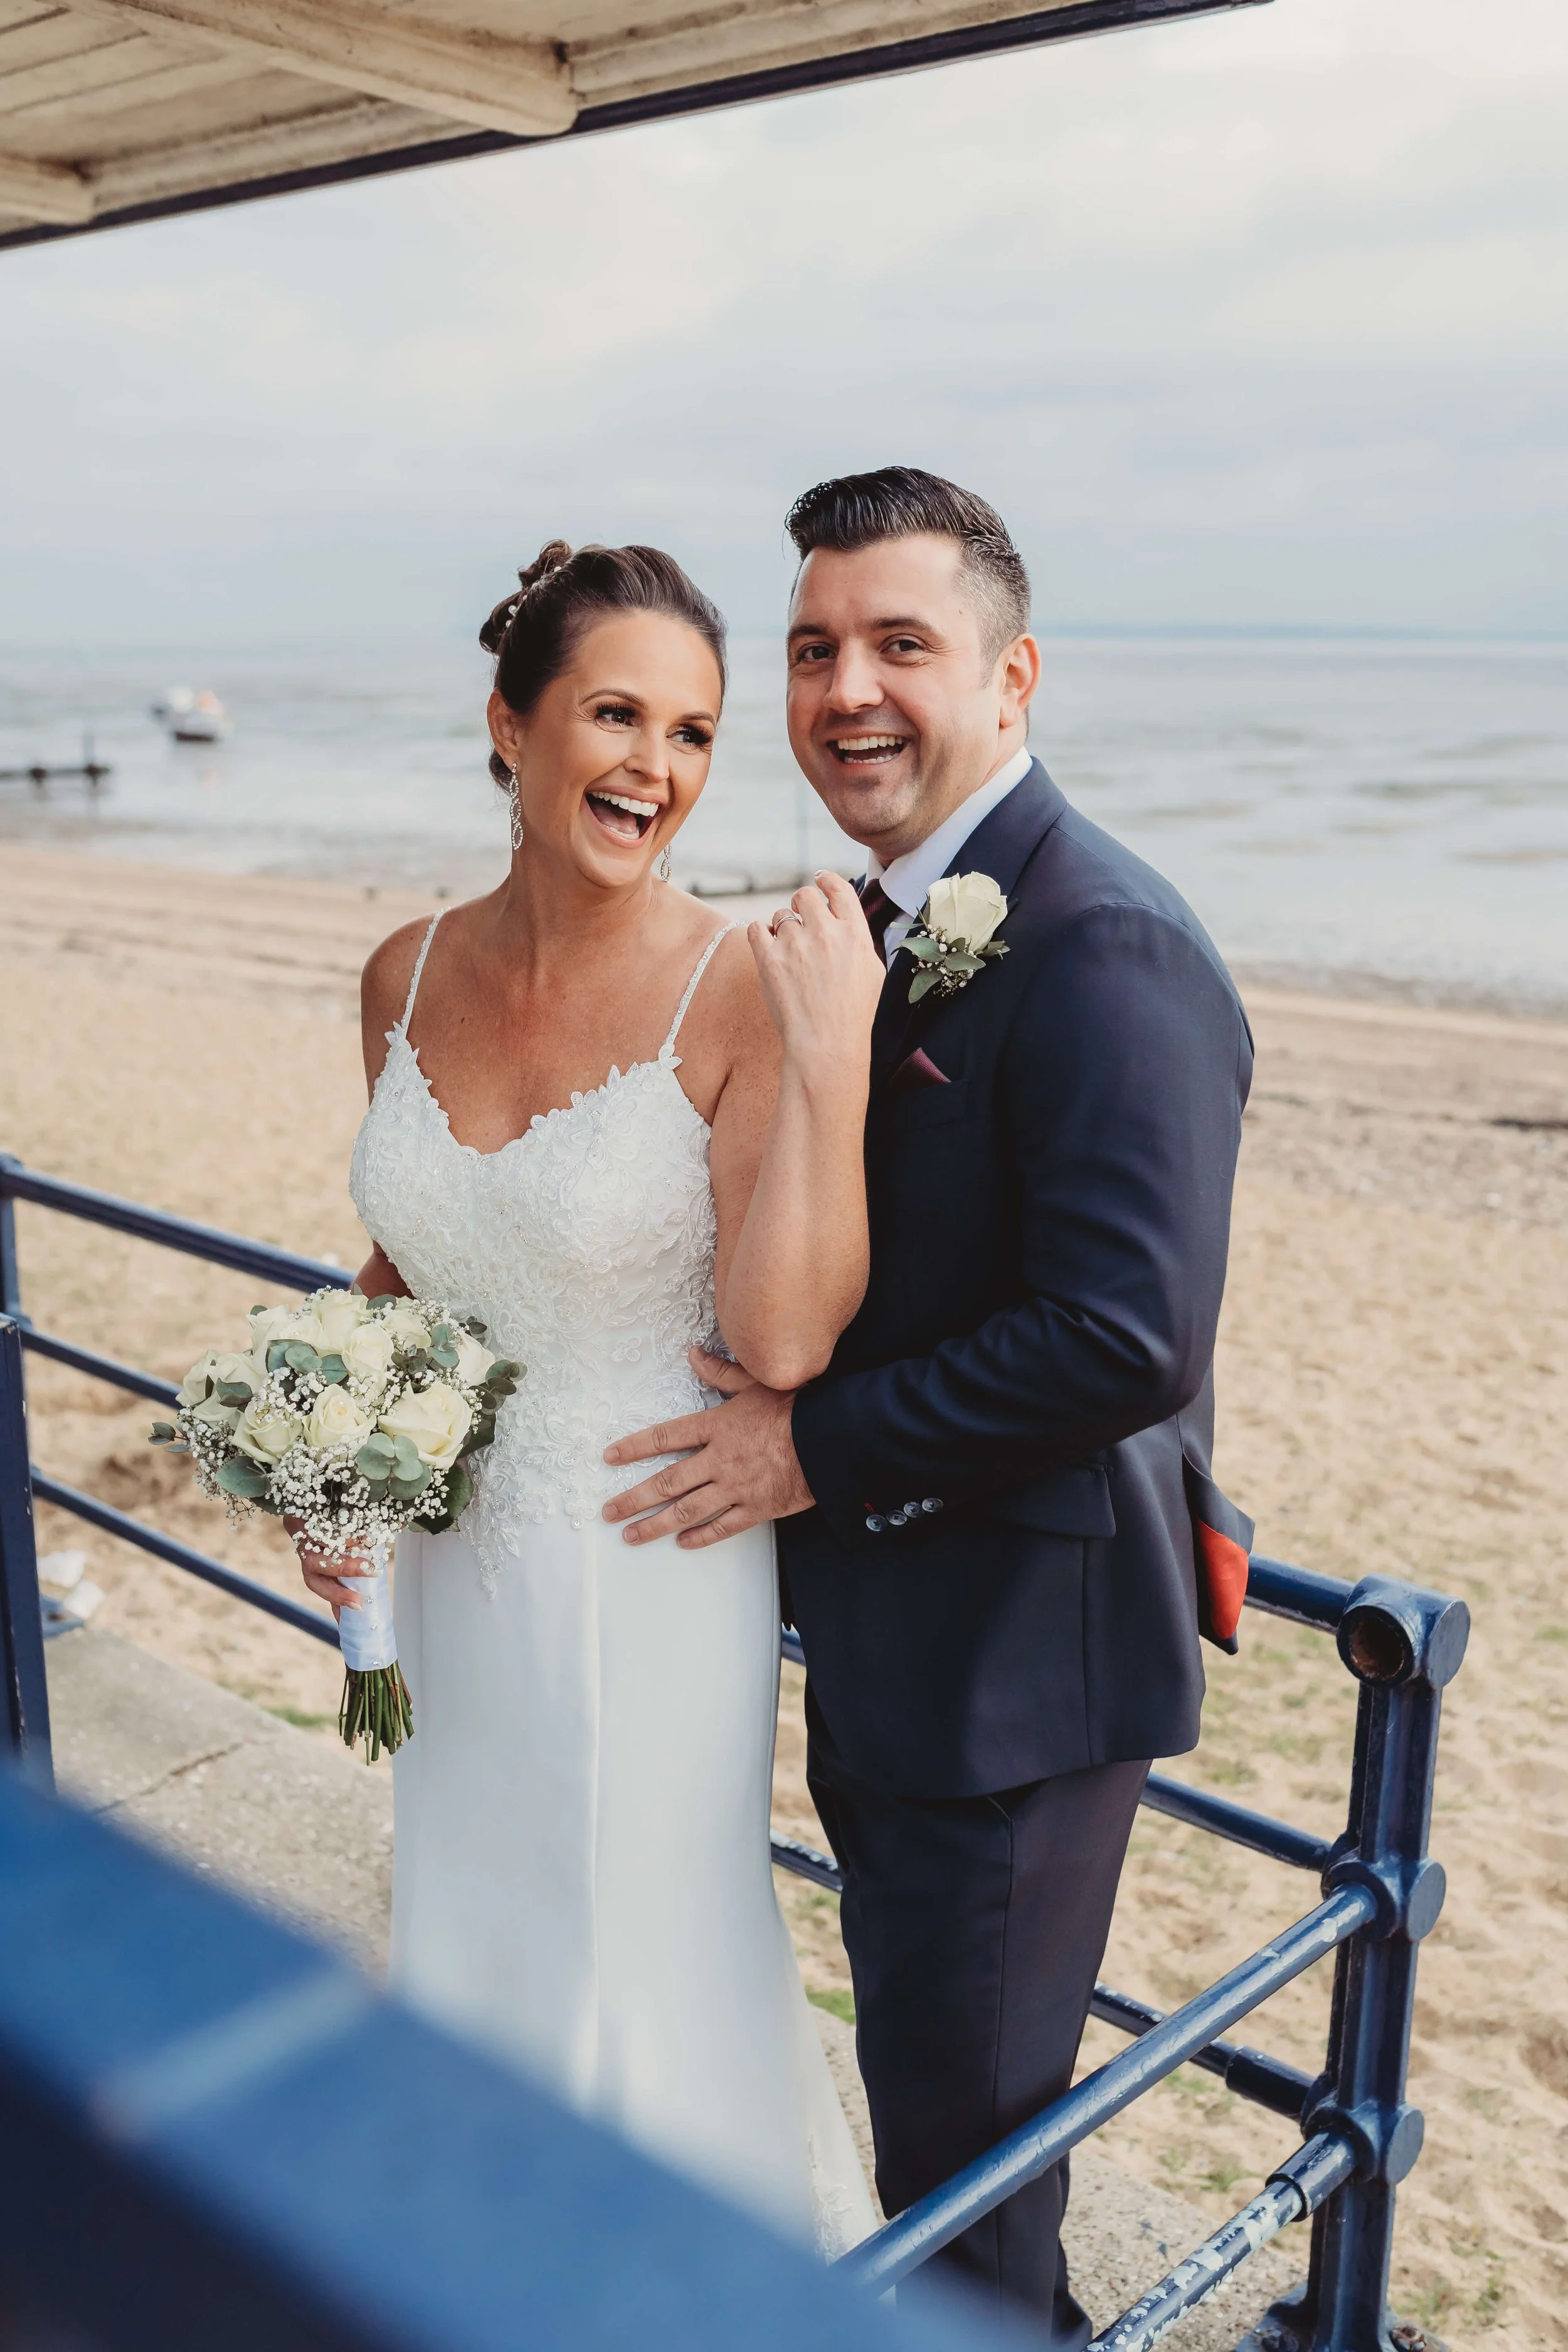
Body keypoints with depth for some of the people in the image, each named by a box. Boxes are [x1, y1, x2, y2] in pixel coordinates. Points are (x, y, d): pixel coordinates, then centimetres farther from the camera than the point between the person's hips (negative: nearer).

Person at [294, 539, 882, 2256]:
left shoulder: (744, 993, -18)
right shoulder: (408, 977, -2)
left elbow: (784, 1340, -25)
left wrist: (829, 1065, -33)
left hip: (651, 1580, -5)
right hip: (452, 1566, 5)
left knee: (643, 1974, 13)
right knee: (470, 1954, 24)